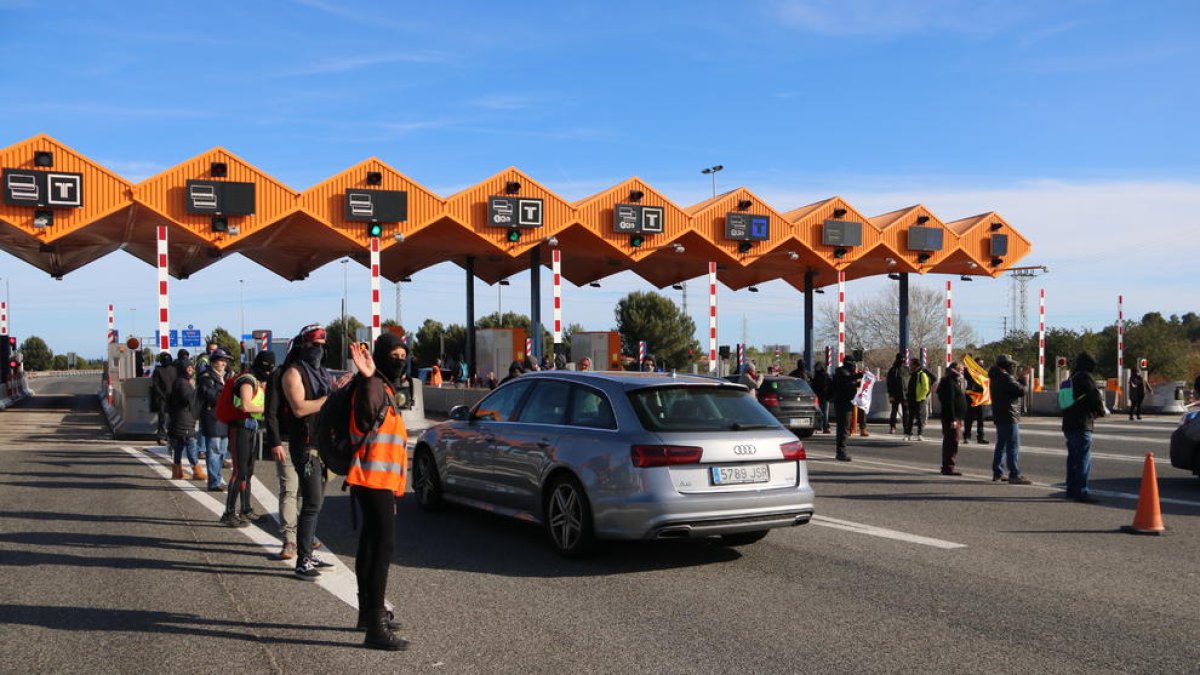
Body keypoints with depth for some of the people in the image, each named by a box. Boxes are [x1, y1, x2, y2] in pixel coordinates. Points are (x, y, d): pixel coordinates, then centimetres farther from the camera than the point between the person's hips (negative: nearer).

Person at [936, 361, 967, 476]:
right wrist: (952, 419, -24)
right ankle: (948, 467, -9)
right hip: (951, 418, -11)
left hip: (956, 417, 11)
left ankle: (947, 466, 21)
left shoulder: (956, 381, 19)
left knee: (949, 442, 14)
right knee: (952, 441, -10)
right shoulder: (949, 382, -14)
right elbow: (949, 402, -21)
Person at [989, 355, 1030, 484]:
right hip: (1009, 416, -10)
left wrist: (1020, 381, 10)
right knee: (1013, 447, -8)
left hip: (999, 417, 10)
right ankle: (1015, 475, -10)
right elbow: (1021, 391, -17)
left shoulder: (995, 378, 14)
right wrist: (1023, 382, 0)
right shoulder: (1005, 377, -17)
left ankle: (997, 473, 19)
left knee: (1001, 445, 15)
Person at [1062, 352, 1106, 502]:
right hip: (1082, 425, -9)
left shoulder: (1071, 379, 16)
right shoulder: (1086, 377, -12)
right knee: (1084, 460, -7)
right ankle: (1081, 492, -10)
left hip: (1068, 425, 9)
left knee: (1073, 458, 16)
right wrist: (1100, 411, 8)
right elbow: (1095, 398, -13)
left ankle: (1071, 490, 21)